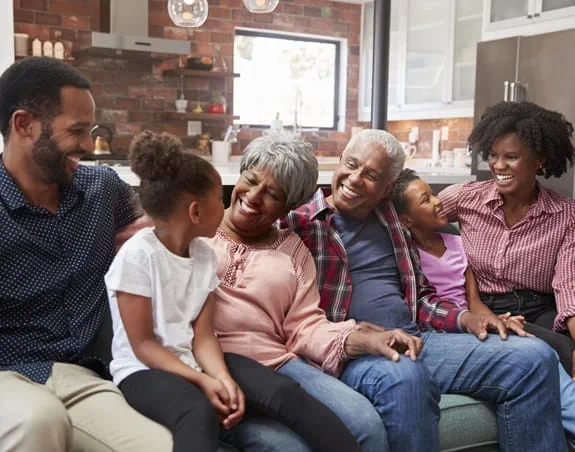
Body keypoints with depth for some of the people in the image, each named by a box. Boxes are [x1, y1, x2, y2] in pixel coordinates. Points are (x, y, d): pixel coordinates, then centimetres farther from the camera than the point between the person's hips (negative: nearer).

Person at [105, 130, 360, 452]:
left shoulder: (205, 254, 4)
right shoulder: (138, 255, -15)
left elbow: (203, 335, 0)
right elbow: (142, 345, -14)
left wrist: (222, 376, -20)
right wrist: (202, 381, -23)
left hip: (193, 361, 6)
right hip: (145, 370, -6)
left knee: (284, 392, -19)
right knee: (199, 412, -39)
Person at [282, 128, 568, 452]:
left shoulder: (391, 219, 20)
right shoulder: (299, 219, 1)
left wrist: (464, 318, 3)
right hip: (348, 350, -6)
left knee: (534, 357, -9)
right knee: (403, 376, -42)